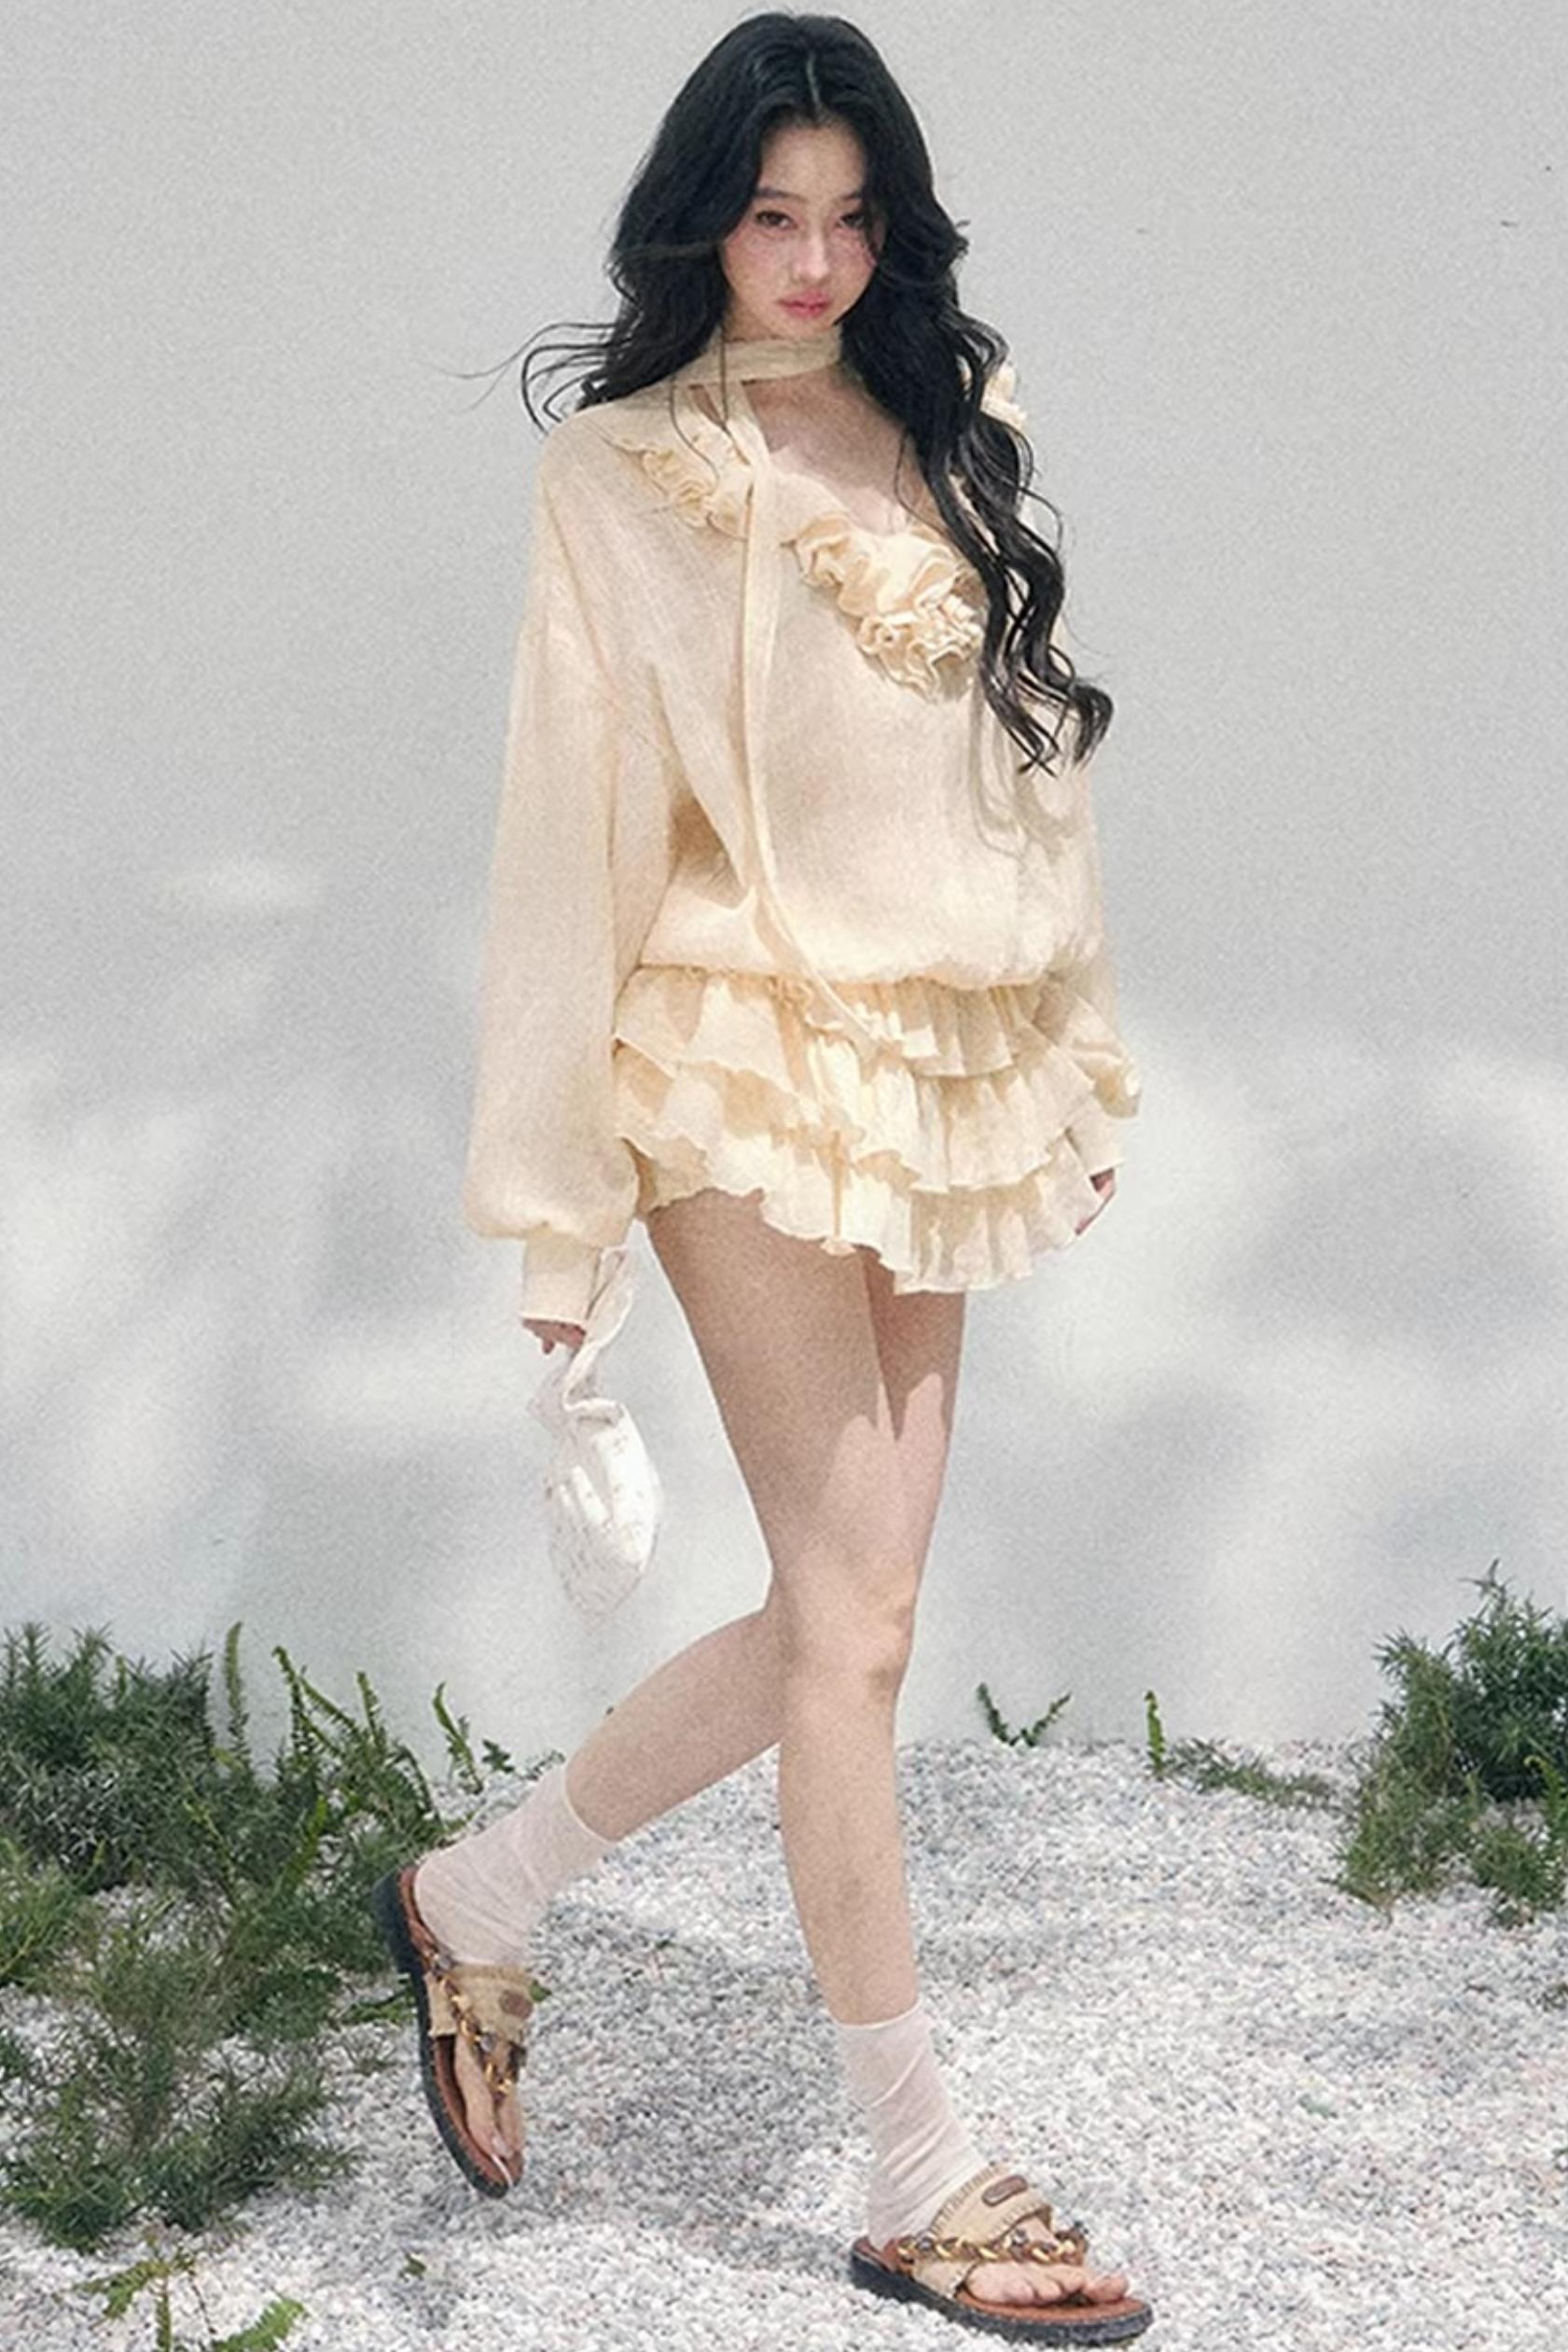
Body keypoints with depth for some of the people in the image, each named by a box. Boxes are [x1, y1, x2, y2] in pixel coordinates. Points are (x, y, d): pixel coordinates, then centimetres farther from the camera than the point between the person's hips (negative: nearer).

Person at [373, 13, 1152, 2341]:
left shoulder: (950, 440, 10)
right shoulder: (620, 474, -4)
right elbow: (571, 830, -6)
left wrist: (1082, 1061, 14)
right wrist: (555, 1190, -7)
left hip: (939, 1074, 6)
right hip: (750, 1073, -6)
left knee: (841, 1616, 7)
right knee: (856, 1618, -4)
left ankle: (481, 1903, 27)